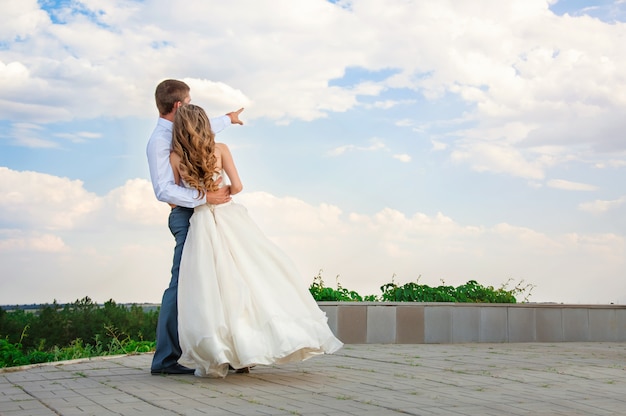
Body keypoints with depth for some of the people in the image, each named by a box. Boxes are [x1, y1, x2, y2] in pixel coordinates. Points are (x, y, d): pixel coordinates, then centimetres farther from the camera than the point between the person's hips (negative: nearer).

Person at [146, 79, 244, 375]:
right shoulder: (159, 141, -11)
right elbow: (164, 190, -20)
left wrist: (228, 119, 57)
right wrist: (205, 197, -23)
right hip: (188, 217, -9)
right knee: (182, 284, -12)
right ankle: (165, 359, -7)